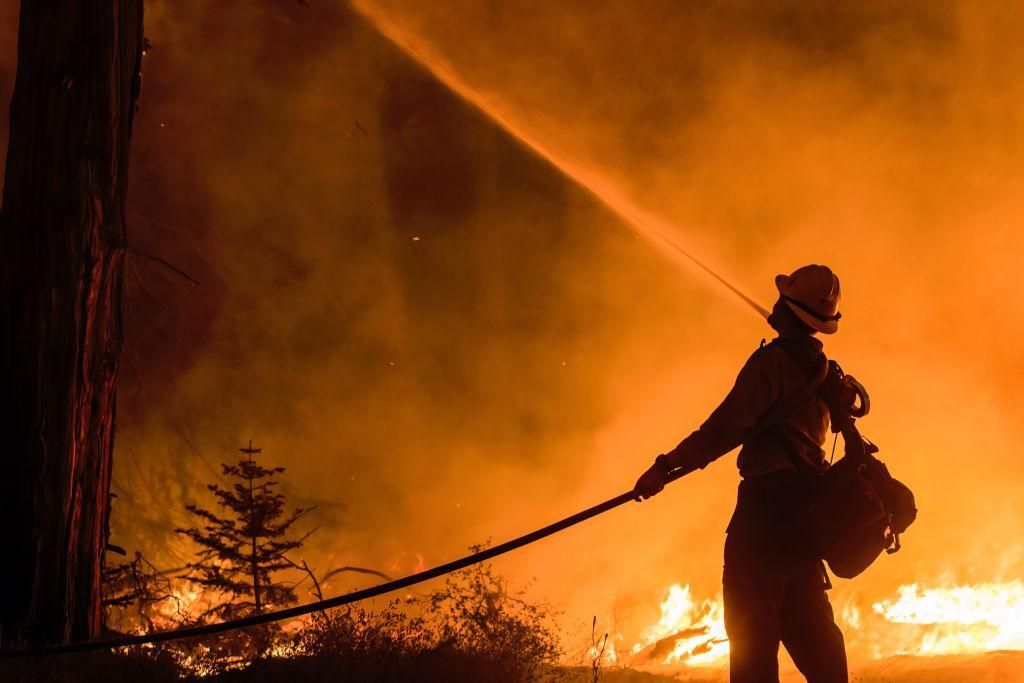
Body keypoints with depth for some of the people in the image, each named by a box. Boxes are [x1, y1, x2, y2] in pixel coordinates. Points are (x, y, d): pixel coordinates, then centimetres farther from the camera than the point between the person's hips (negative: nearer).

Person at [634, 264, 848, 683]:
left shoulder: (773, 359, -10)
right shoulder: (819, 367, 16)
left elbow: (729, 425, -18)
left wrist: (668, 464, -18)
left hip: (770, 499, -9)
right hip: (805, 503, 9)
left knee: (750, 625, -11)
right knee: (807, 623, 13)